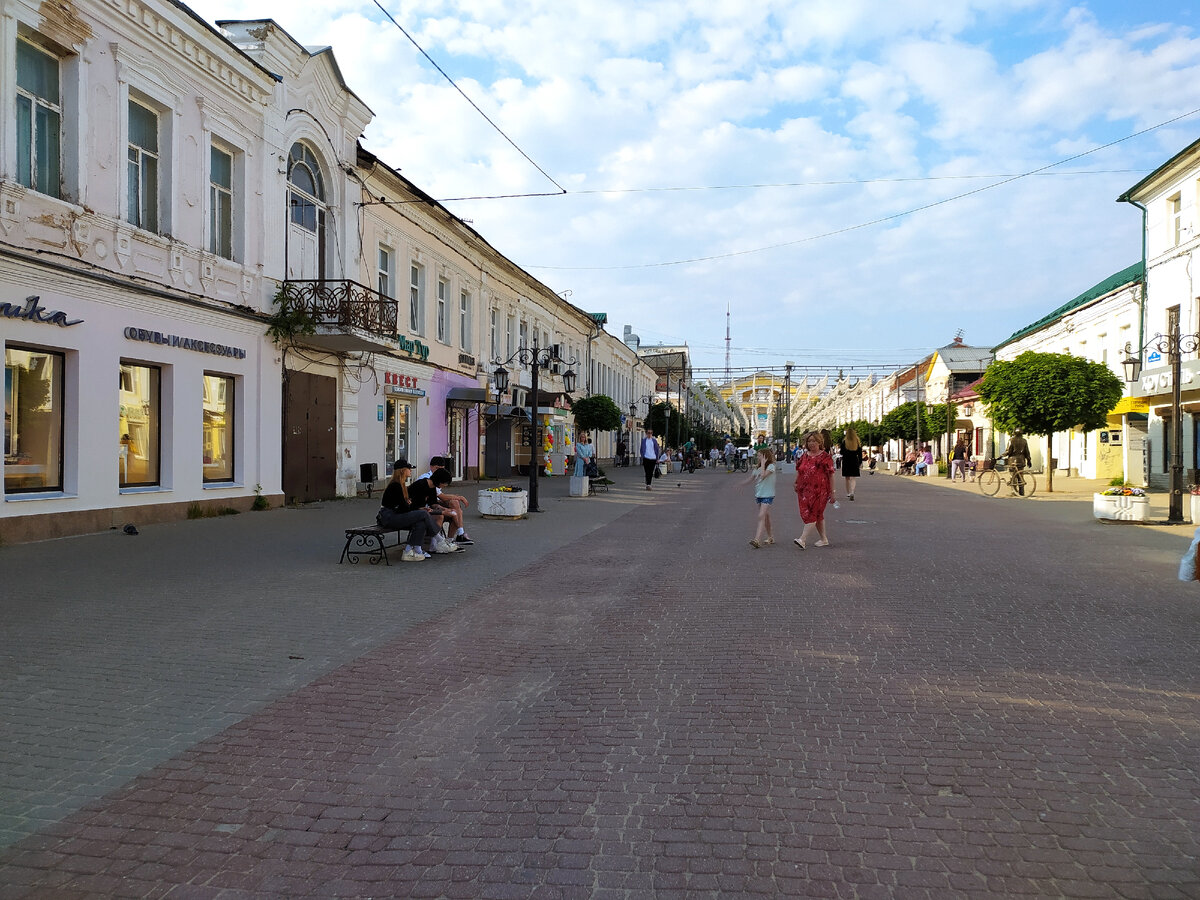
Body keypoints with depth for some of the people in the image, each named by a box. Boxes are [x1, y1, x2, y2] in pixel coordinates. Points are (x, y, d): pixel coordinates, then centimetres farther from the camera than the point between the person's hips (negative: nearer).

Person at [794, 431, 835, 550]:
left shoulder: (825, 457, -4)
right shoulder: (804, 455, 13)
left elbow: (830, 475, -4)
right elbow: (798, 471, 20)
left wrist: (832, 492, -5)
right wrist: (796, 483, 7)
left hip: (819, 491, -6)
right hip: (804, 490, 6)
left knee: (812, 515, -10)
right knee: (818, 515, 14)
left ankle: (803, 540, -19)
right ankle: (824, 539, 25)